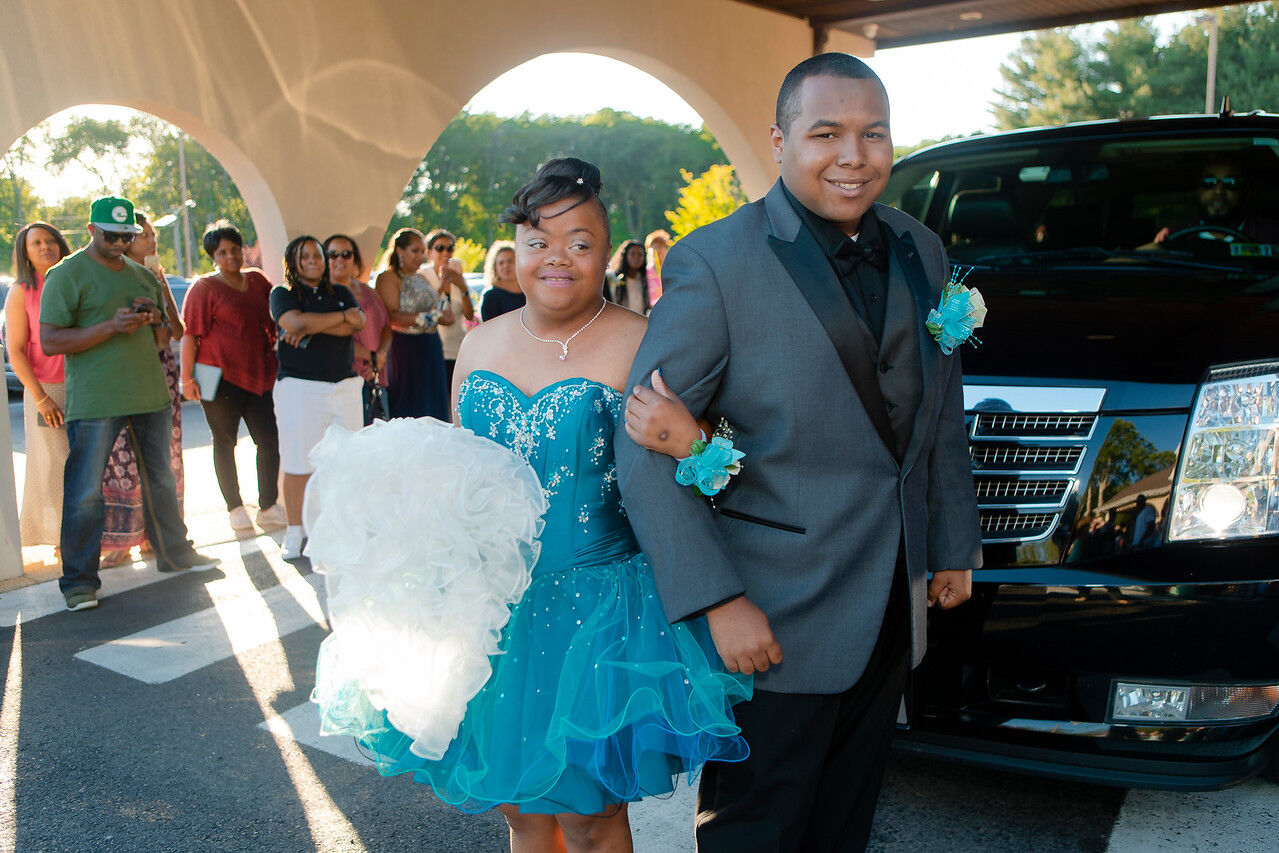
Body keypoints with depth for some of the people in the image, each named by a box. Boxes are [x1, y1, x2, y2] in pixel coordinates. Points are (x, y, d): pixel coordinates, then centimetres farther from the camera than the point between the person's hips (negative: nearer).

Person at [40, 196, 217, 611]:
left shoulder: (143, 275, 15)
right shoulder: (66, 275, -4)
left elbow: (164, 337, 24)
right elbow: (49, 342, -12)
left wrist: (155, 321, -1)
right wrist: (111, 326, -21)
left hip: (150, 394, 6)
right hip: (93, 402, -6)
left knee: (161, 480, 15)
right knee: (85, 491, -2)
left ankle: (174, 554, 29)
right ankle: (79, 581, 6)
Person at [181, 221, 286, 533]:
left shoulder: (258, 280, 13)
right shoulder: (204, 288, -2)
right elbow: (190, 335, -6)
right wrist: (187, 378, -11)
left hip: (258, 375, 4)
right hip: (221, 376, -4)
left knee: (269, 440, 0)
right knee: (224, 442, 6)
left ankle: (268, 507, 12)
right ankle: (235, 508, 19)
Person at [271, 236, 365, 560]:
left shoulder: (340, 293, 17)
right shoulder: (282, 295, 6)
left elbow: (359, 323, -3)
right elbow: (296, 322, -15)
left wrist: (312, 328, -12)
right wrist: (341, 316, -4)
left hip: (345, 385, 4)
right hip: (300, 388, -3)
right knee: (299, 466, -3)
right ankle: (294, 532, 7)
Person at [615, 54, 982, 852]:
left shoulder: (921, 252, 5)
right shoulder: (714, 264, -16)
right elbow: (645, 449, -17)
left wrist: (954, 545, 16)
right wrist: (718, 602, -20)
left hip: (893, 605, 6)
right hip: (778, 621, -6)